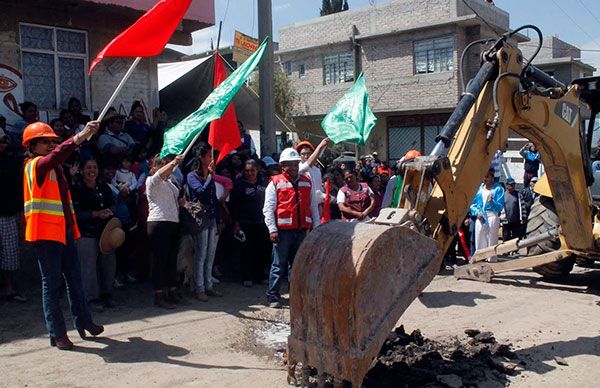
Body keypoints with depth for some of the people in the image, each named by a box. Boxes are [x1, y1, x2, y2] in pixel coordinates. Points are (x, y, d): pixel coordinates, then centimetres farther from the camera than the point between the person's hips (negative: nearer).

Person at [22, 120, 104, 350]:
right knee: (51, 284, -2)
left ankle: (83, 322, 23)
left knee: (74, 279, 13)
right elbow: (56, 156, -30)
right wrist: (79, 137, -42)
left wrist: (73, 227, 19)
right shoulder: (35, 165, -8)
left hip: (65, 231, 8)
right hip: (45, 233, -8)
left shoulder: (55, 168, 18)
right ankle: (57, 334, 5)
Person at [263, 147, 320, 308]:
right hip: (283, 230, -4)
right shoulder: (275, 183, 1)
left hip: (302, 230, 4)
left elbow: (313, 206, 16)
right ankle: (273, 297, 6)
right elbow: (268, 208, -3)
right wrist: (272, 229, -12)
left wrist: (316, 227, 10)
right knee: (279, 265, -1)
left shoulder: (307, 182, 14)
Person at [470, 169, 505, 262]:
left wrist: (492, 202, -24)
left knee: (492, 241, -6)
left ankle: (491, 261, -3)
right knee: (479, 241, 6)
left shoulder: (498, 189, 1)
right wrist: (477, 212, -5)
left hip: (492, 216, -4)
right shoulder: (479, 188, 13)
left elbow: (500, 206, -5)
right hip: (480, 217, 4)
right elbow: (473, 204, 12)